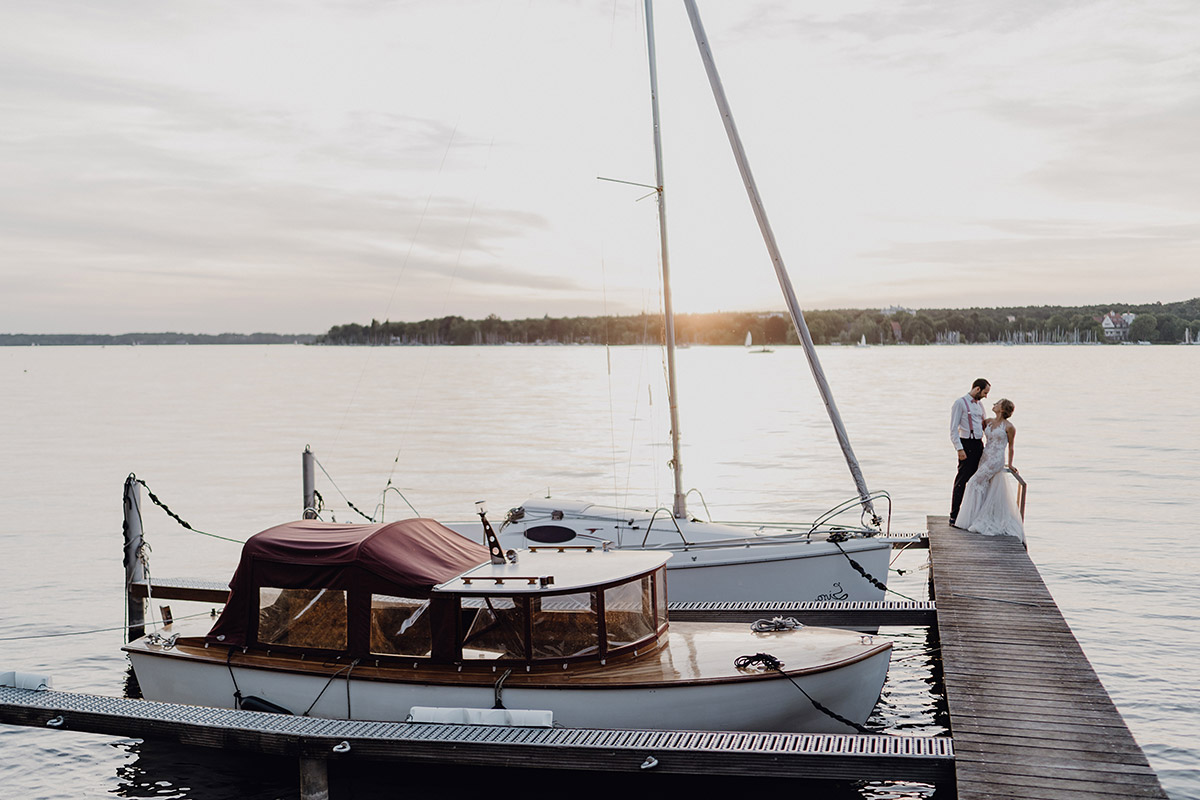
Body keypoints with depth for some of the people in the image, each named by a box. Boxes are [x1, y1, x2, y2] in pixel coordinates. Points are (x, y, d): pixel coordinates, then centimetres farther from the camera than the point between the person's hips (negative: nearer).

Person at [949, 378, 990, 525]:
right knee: (962, 480, -7)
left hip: (979, 444, 8)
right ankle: (954, 516, -2)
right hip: (966, 444, -8)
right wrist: (960, 449, -17)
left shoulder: (979, 404, 16)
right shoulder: (960, 403, -7)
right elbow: (954, 429, -11)